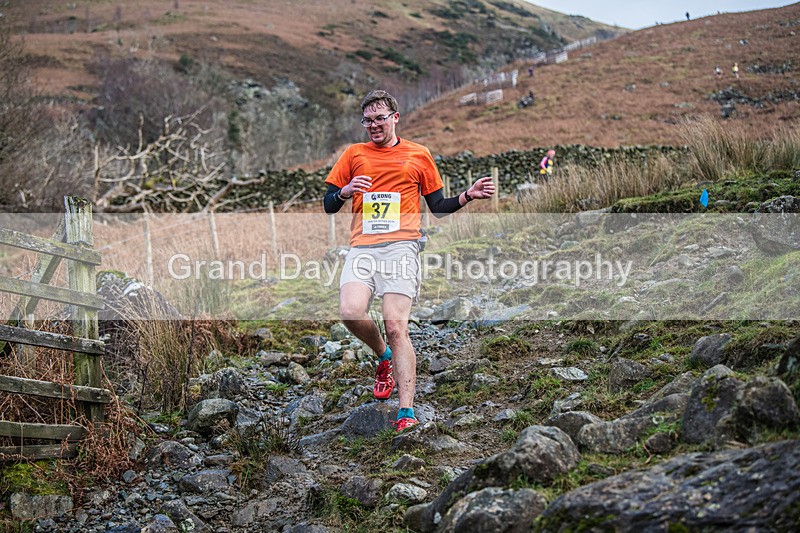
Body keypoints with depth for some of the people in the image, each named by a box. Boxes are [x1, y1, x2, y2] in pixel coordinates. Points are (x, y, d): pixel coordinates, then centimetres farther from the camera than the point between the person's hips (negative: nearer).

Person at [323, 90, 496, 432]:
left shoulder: (418, 155, 15)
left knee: (396, 326, -14)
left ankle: (407, 413, -11)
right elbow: (328, 205, 18)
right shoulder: (353, 154, 17)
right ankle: (384, 356, 12)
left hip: (401, 246, -2)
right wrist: (345, 191, -3)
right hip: (362, 247, 2)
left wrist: (468, 195, 3)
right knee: (350, 312, -21)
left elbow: (438, 207, 19)